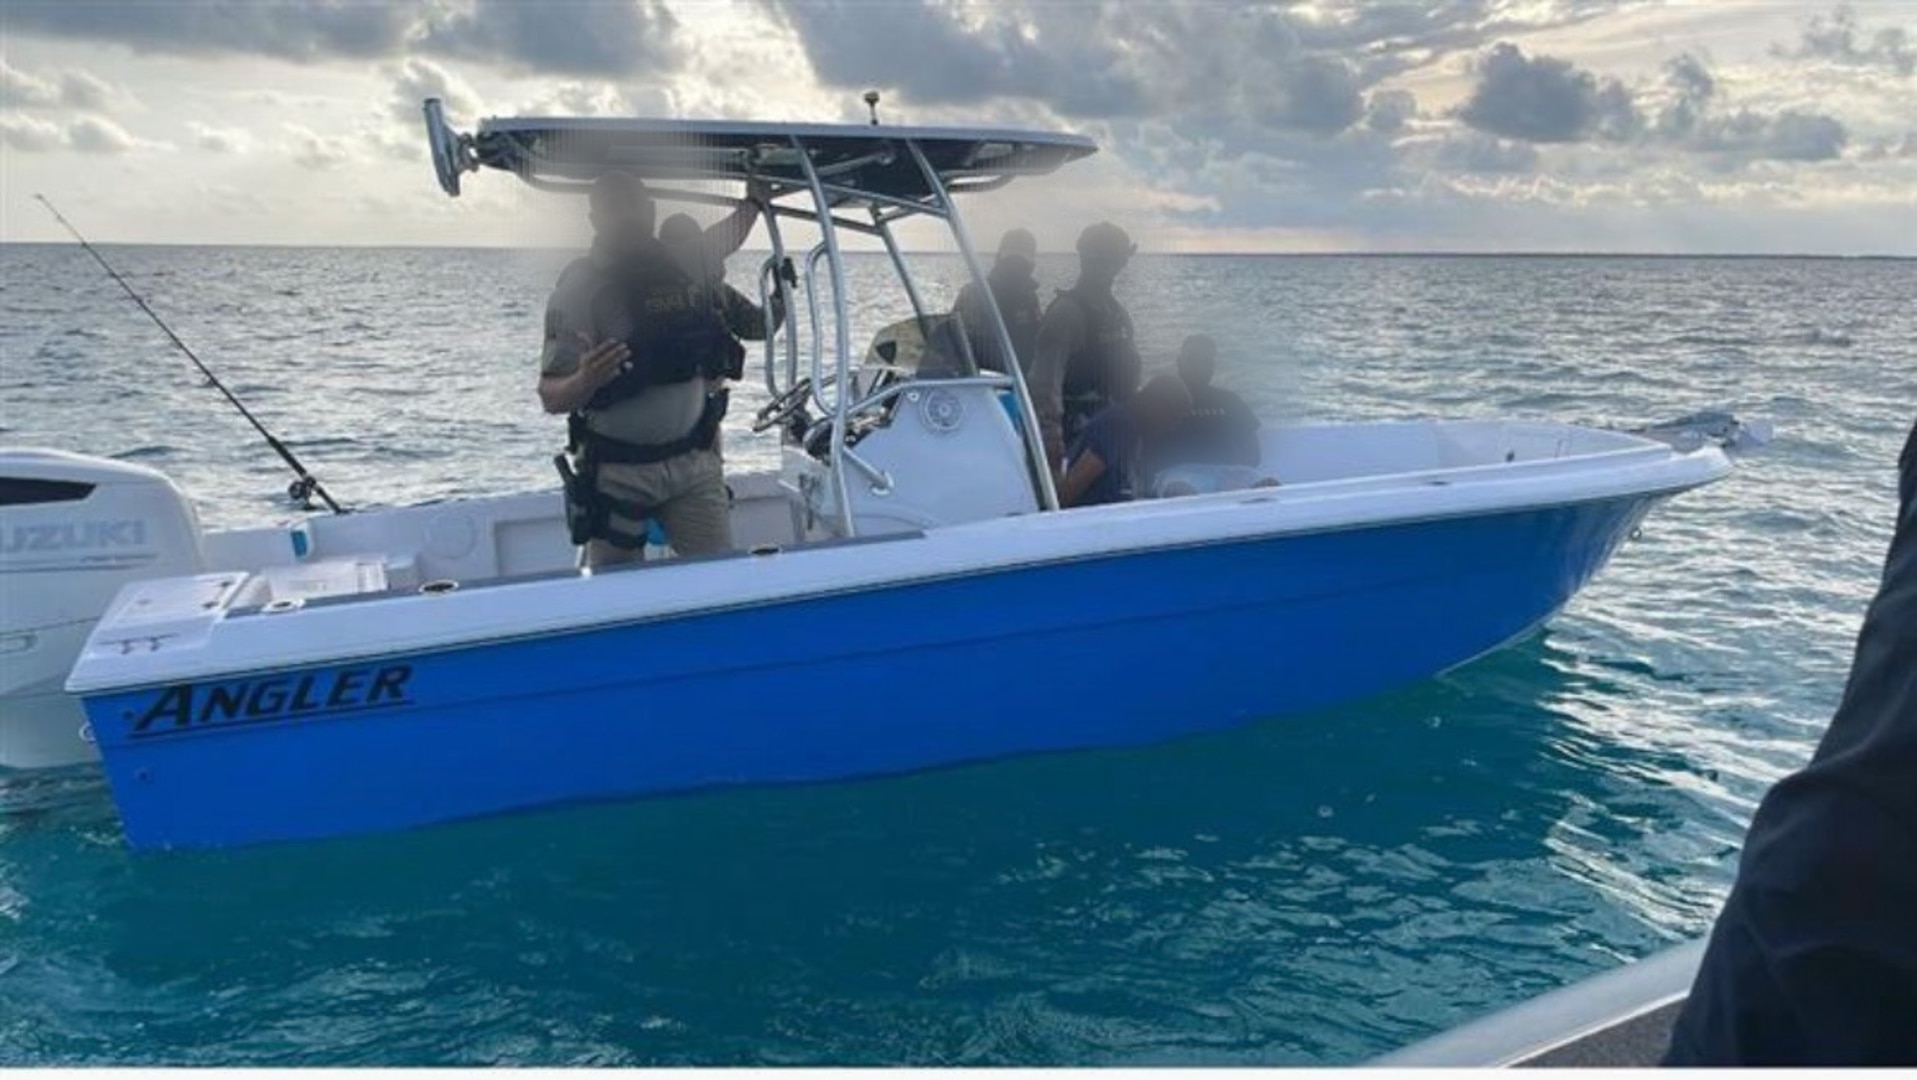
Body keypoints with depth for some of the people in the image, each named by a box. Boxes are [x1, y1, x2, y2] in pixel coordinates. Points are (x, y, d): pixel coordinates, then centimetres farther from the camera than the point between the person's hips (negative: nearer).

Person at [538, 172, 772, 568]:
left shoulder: (685, 262, 4)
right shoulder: (579, 287, -11)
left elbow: (728, 237, 29)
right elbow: (551, 397, -15)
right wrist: (585, 381, -33)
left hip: (694, 460, 4)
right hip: (616, 470, -4)